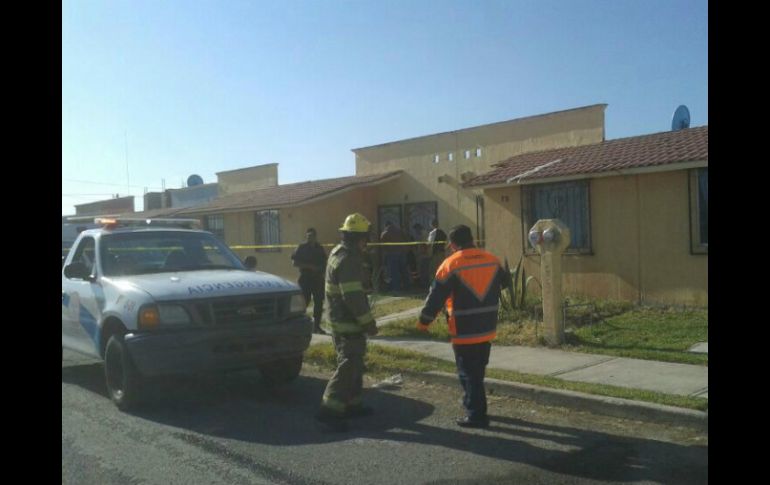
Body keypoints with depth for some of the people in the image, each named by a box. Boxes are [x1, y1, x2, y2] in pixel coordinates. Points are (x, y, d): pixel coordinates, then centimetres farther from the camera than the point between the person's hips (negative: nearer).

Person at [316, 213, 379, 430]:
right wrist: (368, 322, -18)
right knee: (348, 365, -7)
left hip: (340, 320, 10)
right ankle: (329, 409, -7)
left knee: (354, 363, 18)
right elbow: (353, 296, -25)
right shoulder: (348, 260, -20)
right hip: (349, 323, -10)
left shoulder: (337, 252, 13)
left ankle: (352, 404, 27)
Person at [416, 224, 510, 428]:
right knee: (478, 370, 20)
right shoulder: (492, 260, 3)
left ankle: (476, 415, 6)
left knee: (468, 372, 3)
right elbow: (504, 283, 20)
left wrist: (424, 321, 3)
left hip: (464, 331, -6)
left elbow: (436, 296, -9)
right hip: (487, 329, 6)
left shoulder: (451, 264, -13)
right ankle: (474, 405, 33)